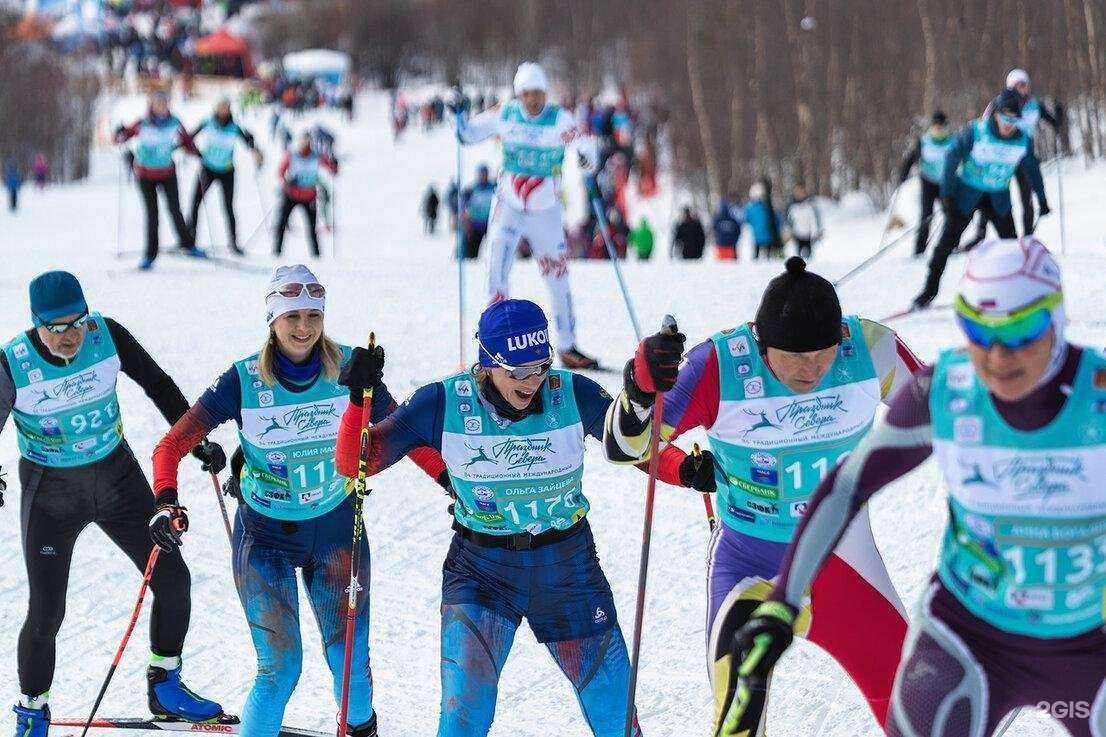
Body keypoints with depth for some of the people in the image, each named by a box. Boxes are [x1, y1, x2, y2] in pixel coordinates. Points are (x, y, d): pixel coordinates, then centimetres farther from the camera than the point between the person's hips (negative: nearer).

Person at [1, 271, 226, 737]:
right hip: (51, 492, -3)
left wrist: (197, 441, -1)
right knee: (45, 613, -5)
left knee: (172, 579, 2)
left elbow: (158, 385, -1)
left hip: (116, 476, 3)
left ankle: (165, 688, 22)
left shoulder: (107, 336, -15)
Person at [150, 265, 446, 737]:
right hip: (265, 535, -2)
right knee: (280, 668, -11)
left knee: (349, 658, 3)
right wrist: (166, 503, -31)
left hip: (336, 529, 2)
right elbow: (172, 446, -14)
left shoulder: (348, 369, -12)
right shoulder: (244, 381, -17)